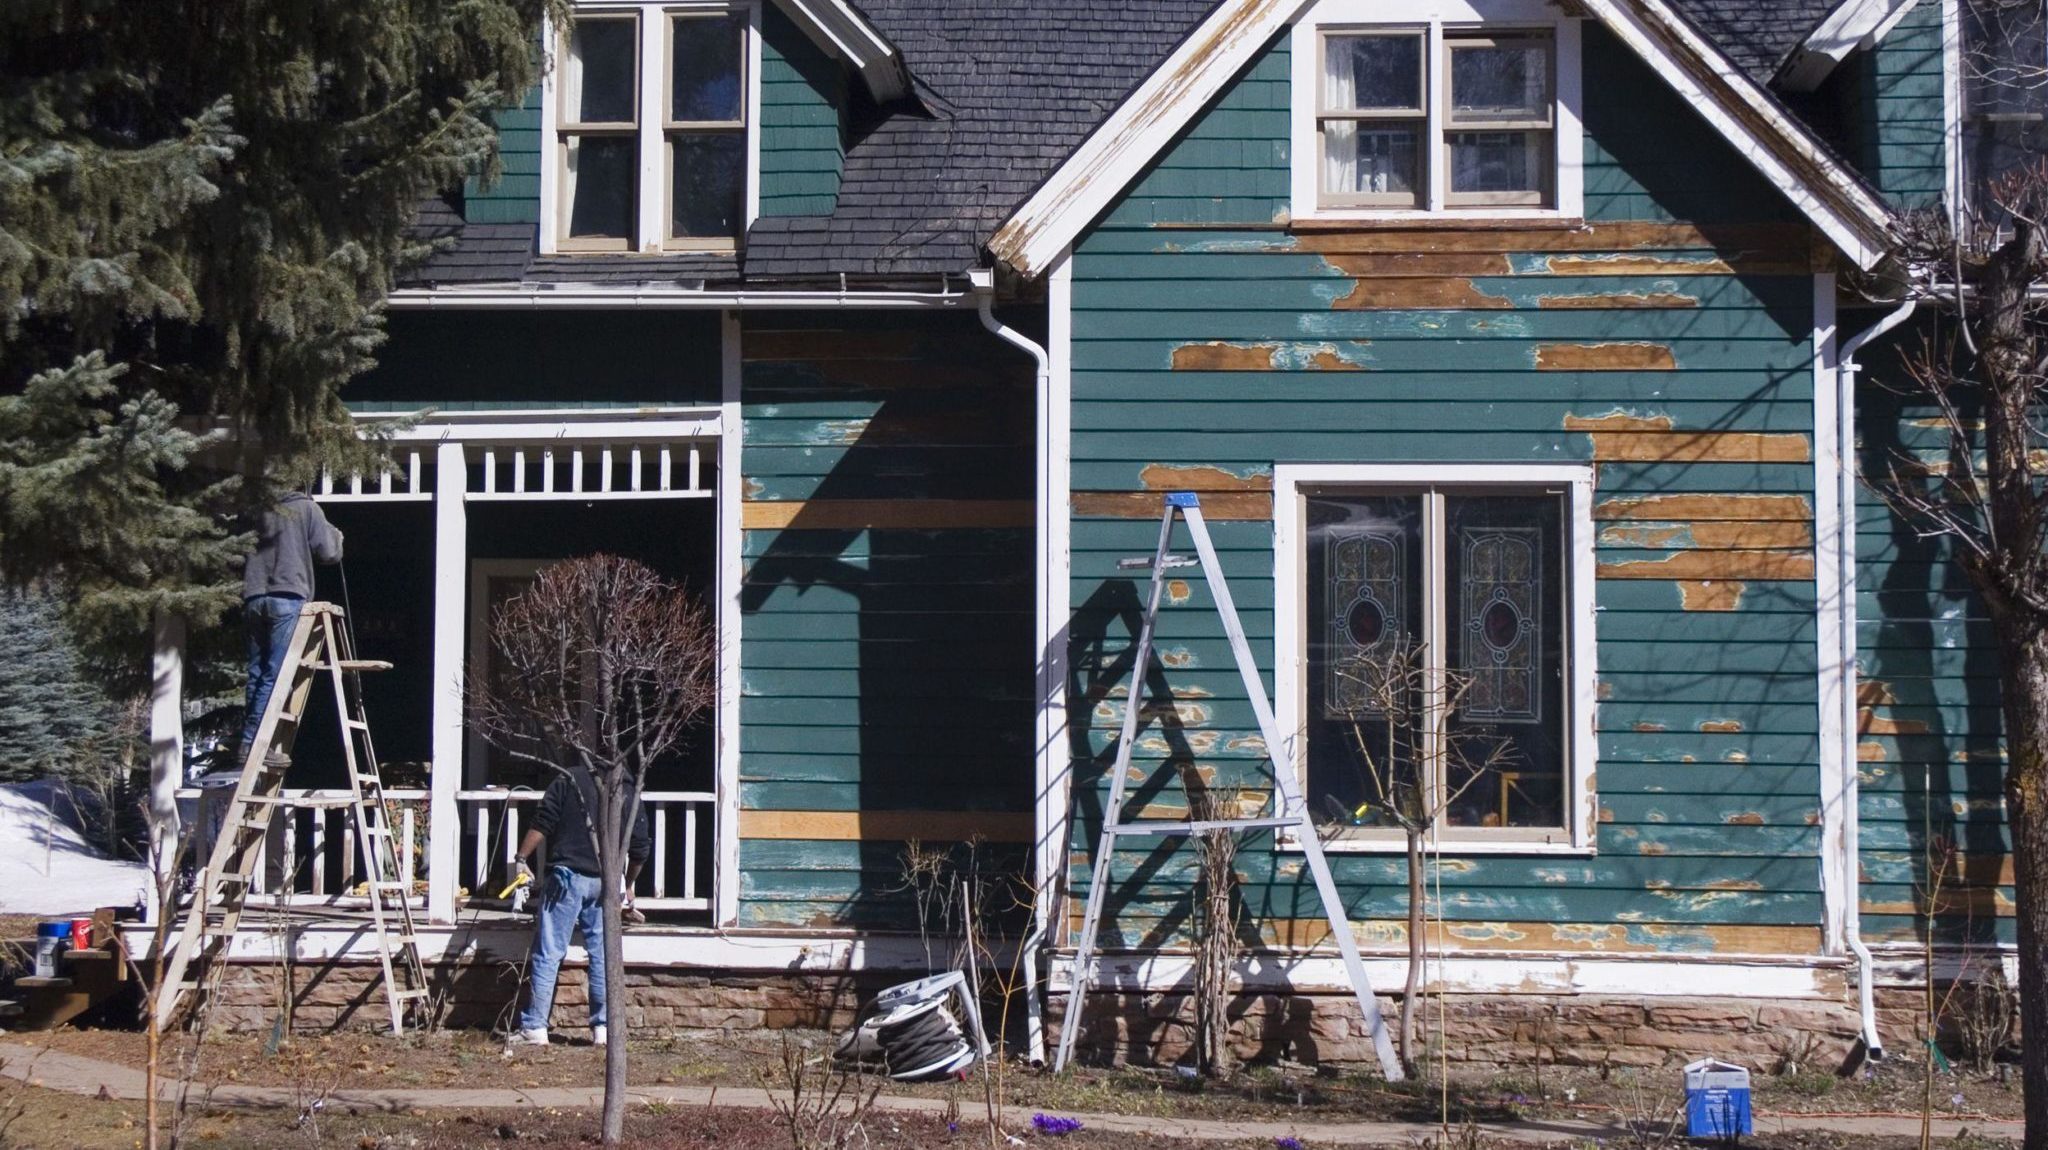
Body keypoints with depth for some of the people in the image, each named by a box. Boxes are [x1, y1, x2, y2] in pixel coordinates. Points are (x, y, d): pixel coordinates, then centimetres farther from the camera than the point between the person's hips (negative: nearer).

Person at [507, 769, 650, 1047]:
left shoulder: (568, 781, 2)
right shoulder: (630, 794, 11)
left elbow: (542, 824, -5)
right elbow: (639, 849, 12)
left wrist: (522, 859, 3)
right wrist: (628, 886, 26)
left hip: (567, 875, -3)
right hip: (606, 881, 3)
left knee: (548, 954, -2)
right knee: (603, 955, 10)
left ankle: (534, 1027, -3)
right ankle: (602, 1028, 9)